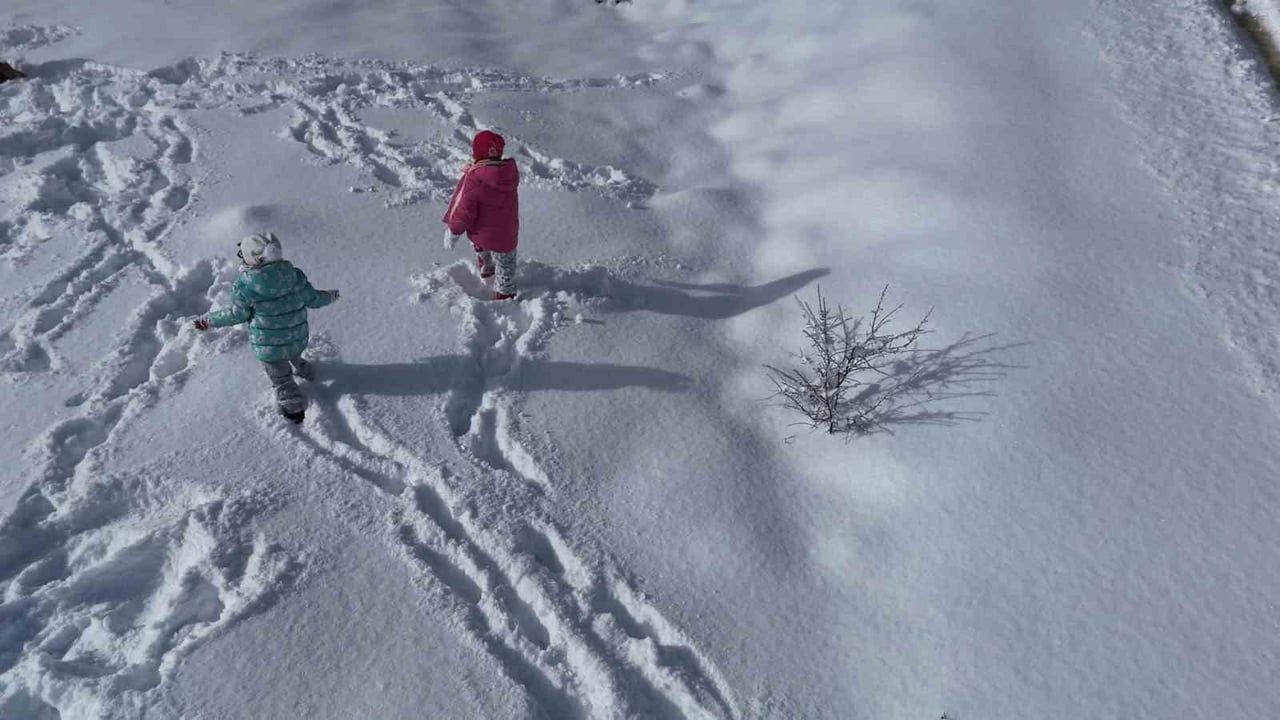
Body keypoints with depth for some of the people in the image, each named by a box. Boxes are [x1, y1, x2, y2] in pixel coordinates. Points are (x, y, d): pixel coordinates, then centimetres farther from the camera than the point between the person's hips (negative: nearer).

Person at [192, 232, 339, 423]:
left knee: (281, 378, 19)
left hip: (269, 345, -3)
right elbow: (313, 299, -4)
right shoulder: (296, 276, -16)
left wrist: (209, 321, 4)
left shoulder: (245, 286, -24)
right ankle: (303, 370, 63)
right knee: (293, 356, 37)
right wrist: (330, 296, 18)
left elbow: (238, 314, -12)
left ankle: (294, 408, 32)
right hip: (298, 339, 3)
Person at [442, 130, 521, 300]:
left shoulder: (472, 179, -27)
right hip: (505, 234, 0)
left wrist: (453, 231, -7)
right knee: (505, 261, 23)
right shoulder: (511, 171, -19)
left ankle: (486, 269, 61)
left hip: (479, 233, 0)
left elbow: (464, 210, -21)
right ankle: (505, 292, 40)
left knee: (482, 250, 33)